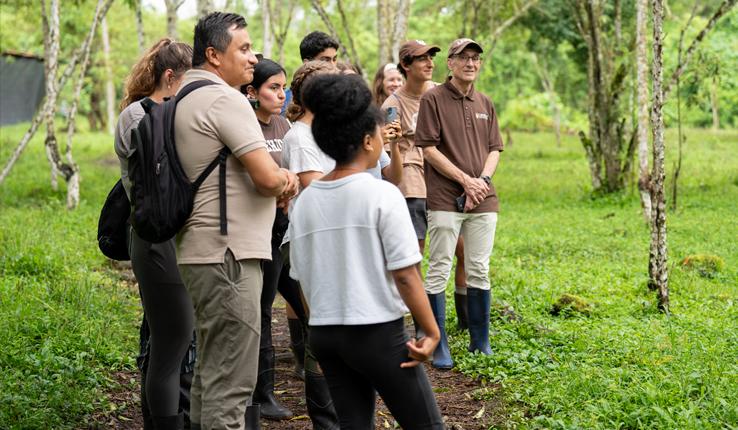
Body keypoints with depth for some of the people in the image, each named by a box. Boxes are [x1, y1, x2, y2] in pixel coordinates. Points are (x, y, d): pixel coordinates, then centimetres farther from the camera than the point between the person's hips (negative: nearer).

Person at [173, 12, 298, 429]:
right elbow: (268, 178, -20)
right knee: (231, 380, -8)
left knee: (212, 368, 17)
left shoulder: (187, 99, 18)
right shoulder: (225, 99, -13)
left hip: (205, 250, 11)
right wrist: (286, 181, 4)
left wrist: (279, 177, 0)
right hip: (229, 253, -11)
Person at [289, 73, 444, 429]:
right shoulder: (381, 194, -12)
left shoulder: (305, 200, 5)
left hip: (323, 333, 6)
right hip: (378, 332, -6)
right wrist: (431, 332, -6)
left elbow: (301, 278, 10)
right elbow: (405, 275, -14)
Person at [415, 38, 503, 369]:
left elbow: (494, 149, 15)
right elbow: (428, 148, -8)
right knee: (439, 271, -3)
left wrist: (483, 180, -4)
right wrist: (466, 180, -11)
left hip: (483, 198, 5)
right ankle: (437, 344, 5)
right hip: (445, 199, -5)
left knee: (479, 271, 8)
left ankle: (481, 343, 17)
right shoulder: (433, 99, -3)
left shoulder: (485, 104, 14)